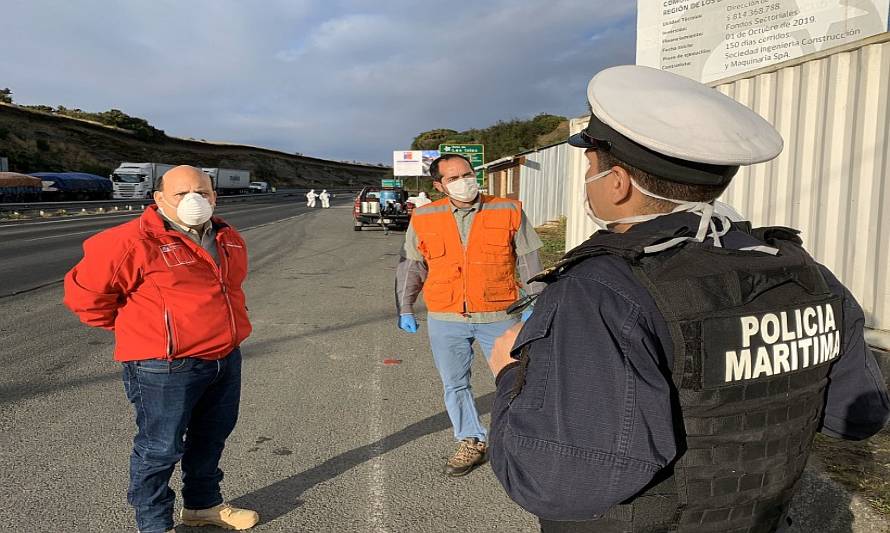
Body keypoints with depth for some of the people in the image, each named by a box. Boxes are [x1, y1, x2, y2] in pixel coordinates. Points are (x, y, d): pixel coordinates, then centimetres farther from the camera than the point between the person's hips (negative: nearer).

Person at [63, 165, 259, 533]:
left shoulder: (229, 240, 8)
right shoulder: (134, 241, -15)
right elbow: (84, 290, -9)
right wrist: (135, 328, -1)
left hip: (226, 361, 8)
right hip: (165, 368, -7)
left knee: (212, 437, 21)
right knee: (160, 448, 5)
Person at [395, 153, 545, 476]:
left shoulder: (509, 212, 0)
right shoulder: (423, 219, 3)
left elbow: (528, 260, 5)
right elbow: (411, 266, 11)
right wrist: (405, 308, 7)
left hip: (499, 316, -1)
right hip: (445, 320, 2)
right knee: (454, 385, 11)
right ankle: (472, 442, 29)